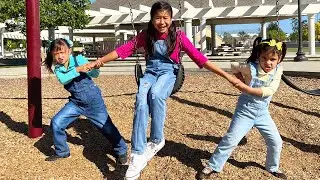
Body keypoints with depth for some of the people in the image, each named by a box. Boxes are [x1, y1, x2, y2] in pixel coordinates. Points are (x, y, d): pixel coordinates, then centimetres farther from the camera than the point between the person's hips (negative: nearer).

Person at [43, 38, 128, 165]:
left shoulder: (79, 59, -11)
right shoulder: (57, 68, -2)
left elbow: (95, 75, -20)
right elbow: (62, 79, -25)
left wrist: (94, 67, -43)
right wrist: (77, 69, -39)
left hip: (93, 100, -4)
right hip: (76, 102, 4)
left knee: (107, 127, -1)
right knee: (56, 123, -6)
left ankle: (121, 151, 21)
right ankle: (62, 152, 15)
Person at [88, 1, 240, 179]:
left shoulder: (178, 36, -6)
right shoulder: (146, 35, 2)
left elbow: (198, 56, -11)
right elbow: (125, 49, 3)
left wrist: (225, 75, -17)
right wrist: (101, 60, -3)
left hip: (169, 73, -2)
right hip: (151, 72, 2)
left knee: (155, 94, -37)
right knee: (141, 100, -30)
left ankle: (157, 140, -17)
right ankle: (138, 155, -28)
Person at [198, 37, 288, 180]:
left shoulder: (278, 71, -10)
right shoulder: (251, 68, -17)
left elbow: (270, 90, -22)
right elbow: (234, 67, 1)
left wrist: (247, 88, -26)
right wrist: (241, 80, -9)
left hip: (262, 112, 3)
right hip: (244, 111, -3)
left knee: (276, 141, 7)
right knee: (230, 140, -4)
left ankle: (273, 167, 32)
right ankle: (213, 166, 9)